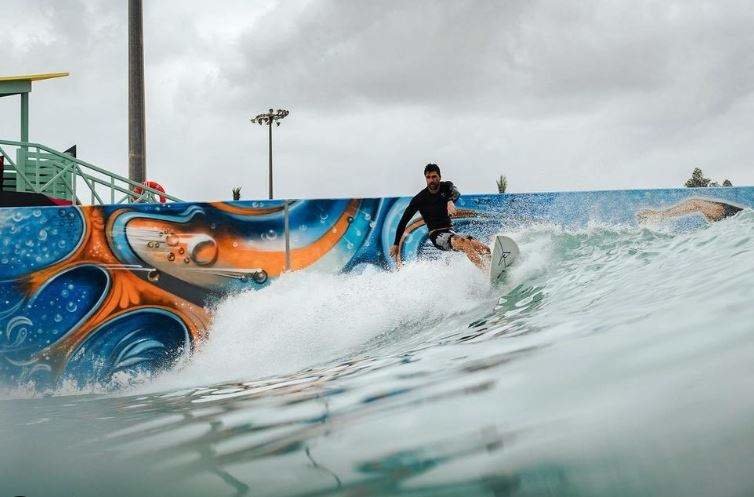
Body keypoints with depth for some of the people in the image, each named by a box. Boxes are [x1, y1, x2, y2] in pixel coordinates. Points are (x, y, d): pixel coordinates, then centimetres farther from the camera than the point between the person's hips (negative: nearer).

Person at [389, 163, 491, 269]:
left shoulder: (446, 186, 2)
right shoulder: (419, 199, -6)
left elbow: (456, 193, -23)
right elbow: (404, 221, -2)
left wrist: (450, 201, -48)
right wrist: (396, 244, -4)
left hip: (450, 232, 5)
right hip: (436, 235, -5)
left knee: (484, 249, -12)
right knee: (464, 243, -33)